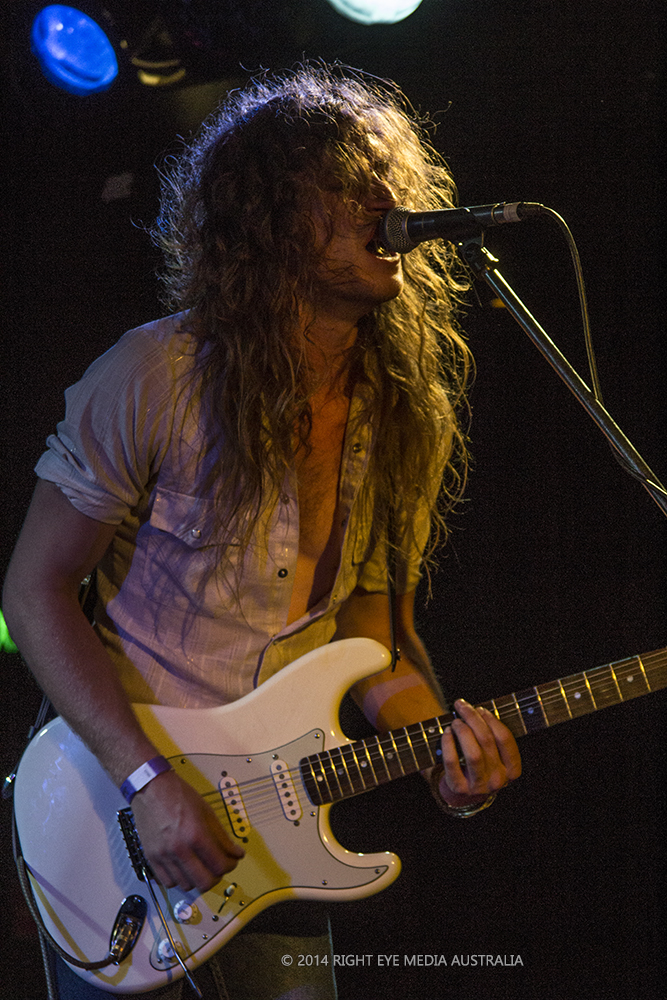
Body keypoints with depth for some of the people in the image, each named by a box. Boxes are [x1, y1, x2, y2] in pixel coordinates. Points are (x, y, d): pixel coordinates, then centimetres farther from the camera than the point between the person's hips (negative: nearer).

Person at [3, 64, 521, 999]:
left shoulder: (411, 420, 0)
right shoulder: (159, 380, -16)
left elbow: (370, 619, 7)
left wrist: (443, 748, -12)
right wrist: (149, 779, -20)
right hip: (118, 799, -4)